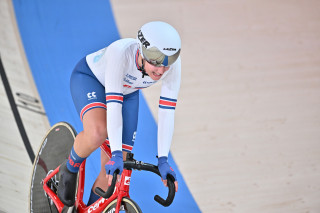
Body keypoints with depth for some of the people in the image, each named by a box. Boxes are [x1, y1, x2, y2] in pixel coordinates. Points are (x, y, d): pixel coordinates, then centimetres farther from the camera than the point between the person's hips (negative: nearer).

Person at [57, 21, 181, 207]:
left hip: (127, 92, 4)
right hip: (89, 79, -4)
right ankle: (70, 169, -5)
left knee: (113, 173, -4)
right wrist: (116, 153, -47)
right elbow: (113, 104, -42)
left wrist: (163, 159, -30)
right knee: (98, 132, -36)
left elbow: (167, 111, -26)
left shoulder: (173, 63, -30)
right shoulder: (120, 52, -41)